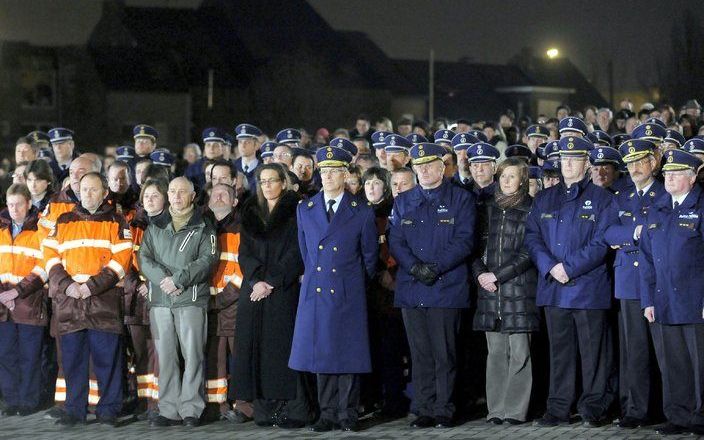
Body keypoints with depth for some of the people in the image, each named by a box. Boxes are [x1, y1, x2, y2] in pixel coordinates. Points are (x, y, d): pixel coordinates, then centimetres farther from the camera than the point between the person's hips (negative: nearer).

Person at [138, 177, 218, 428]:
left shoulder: (203, 227, 6)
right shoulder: (155, 226, 15)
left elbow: (207, 259, -5)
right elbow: (144, 257, 6)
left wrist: (178, 279, -14)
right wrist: (163, 280, -11)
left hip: (191, 299, -3)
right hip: (160, 300, 3)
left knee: (192, 355, -5)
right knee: (165, 356, 3)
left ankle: (191, 409, 0)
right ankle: (169, 410, 7)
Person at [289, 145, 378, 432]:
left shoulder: (362, 213, 1)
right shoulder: (305, 210, 9)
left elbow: (369, 256, 10)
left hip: (348, 293, -2)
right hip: (315, 291, 2)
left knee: (348, 353, -1)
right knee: (321, 353, 3)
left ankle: (347, 413, 6)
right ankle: (328, 413, 9)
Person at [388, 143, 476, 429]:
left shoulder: (461, 199, 4)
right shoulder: (403, 202, 15)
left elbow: (464, 241, -5)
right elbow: (395, 242, 7)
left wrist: (435, 267, -15)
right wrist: (415, 268, -10)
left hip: (447, 288, -3)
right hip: (411, 289, 3)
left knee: (444, 353, -2)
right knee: (420, 353, 4)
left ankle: (444, 411, 5)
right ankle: (424, 410, 10)